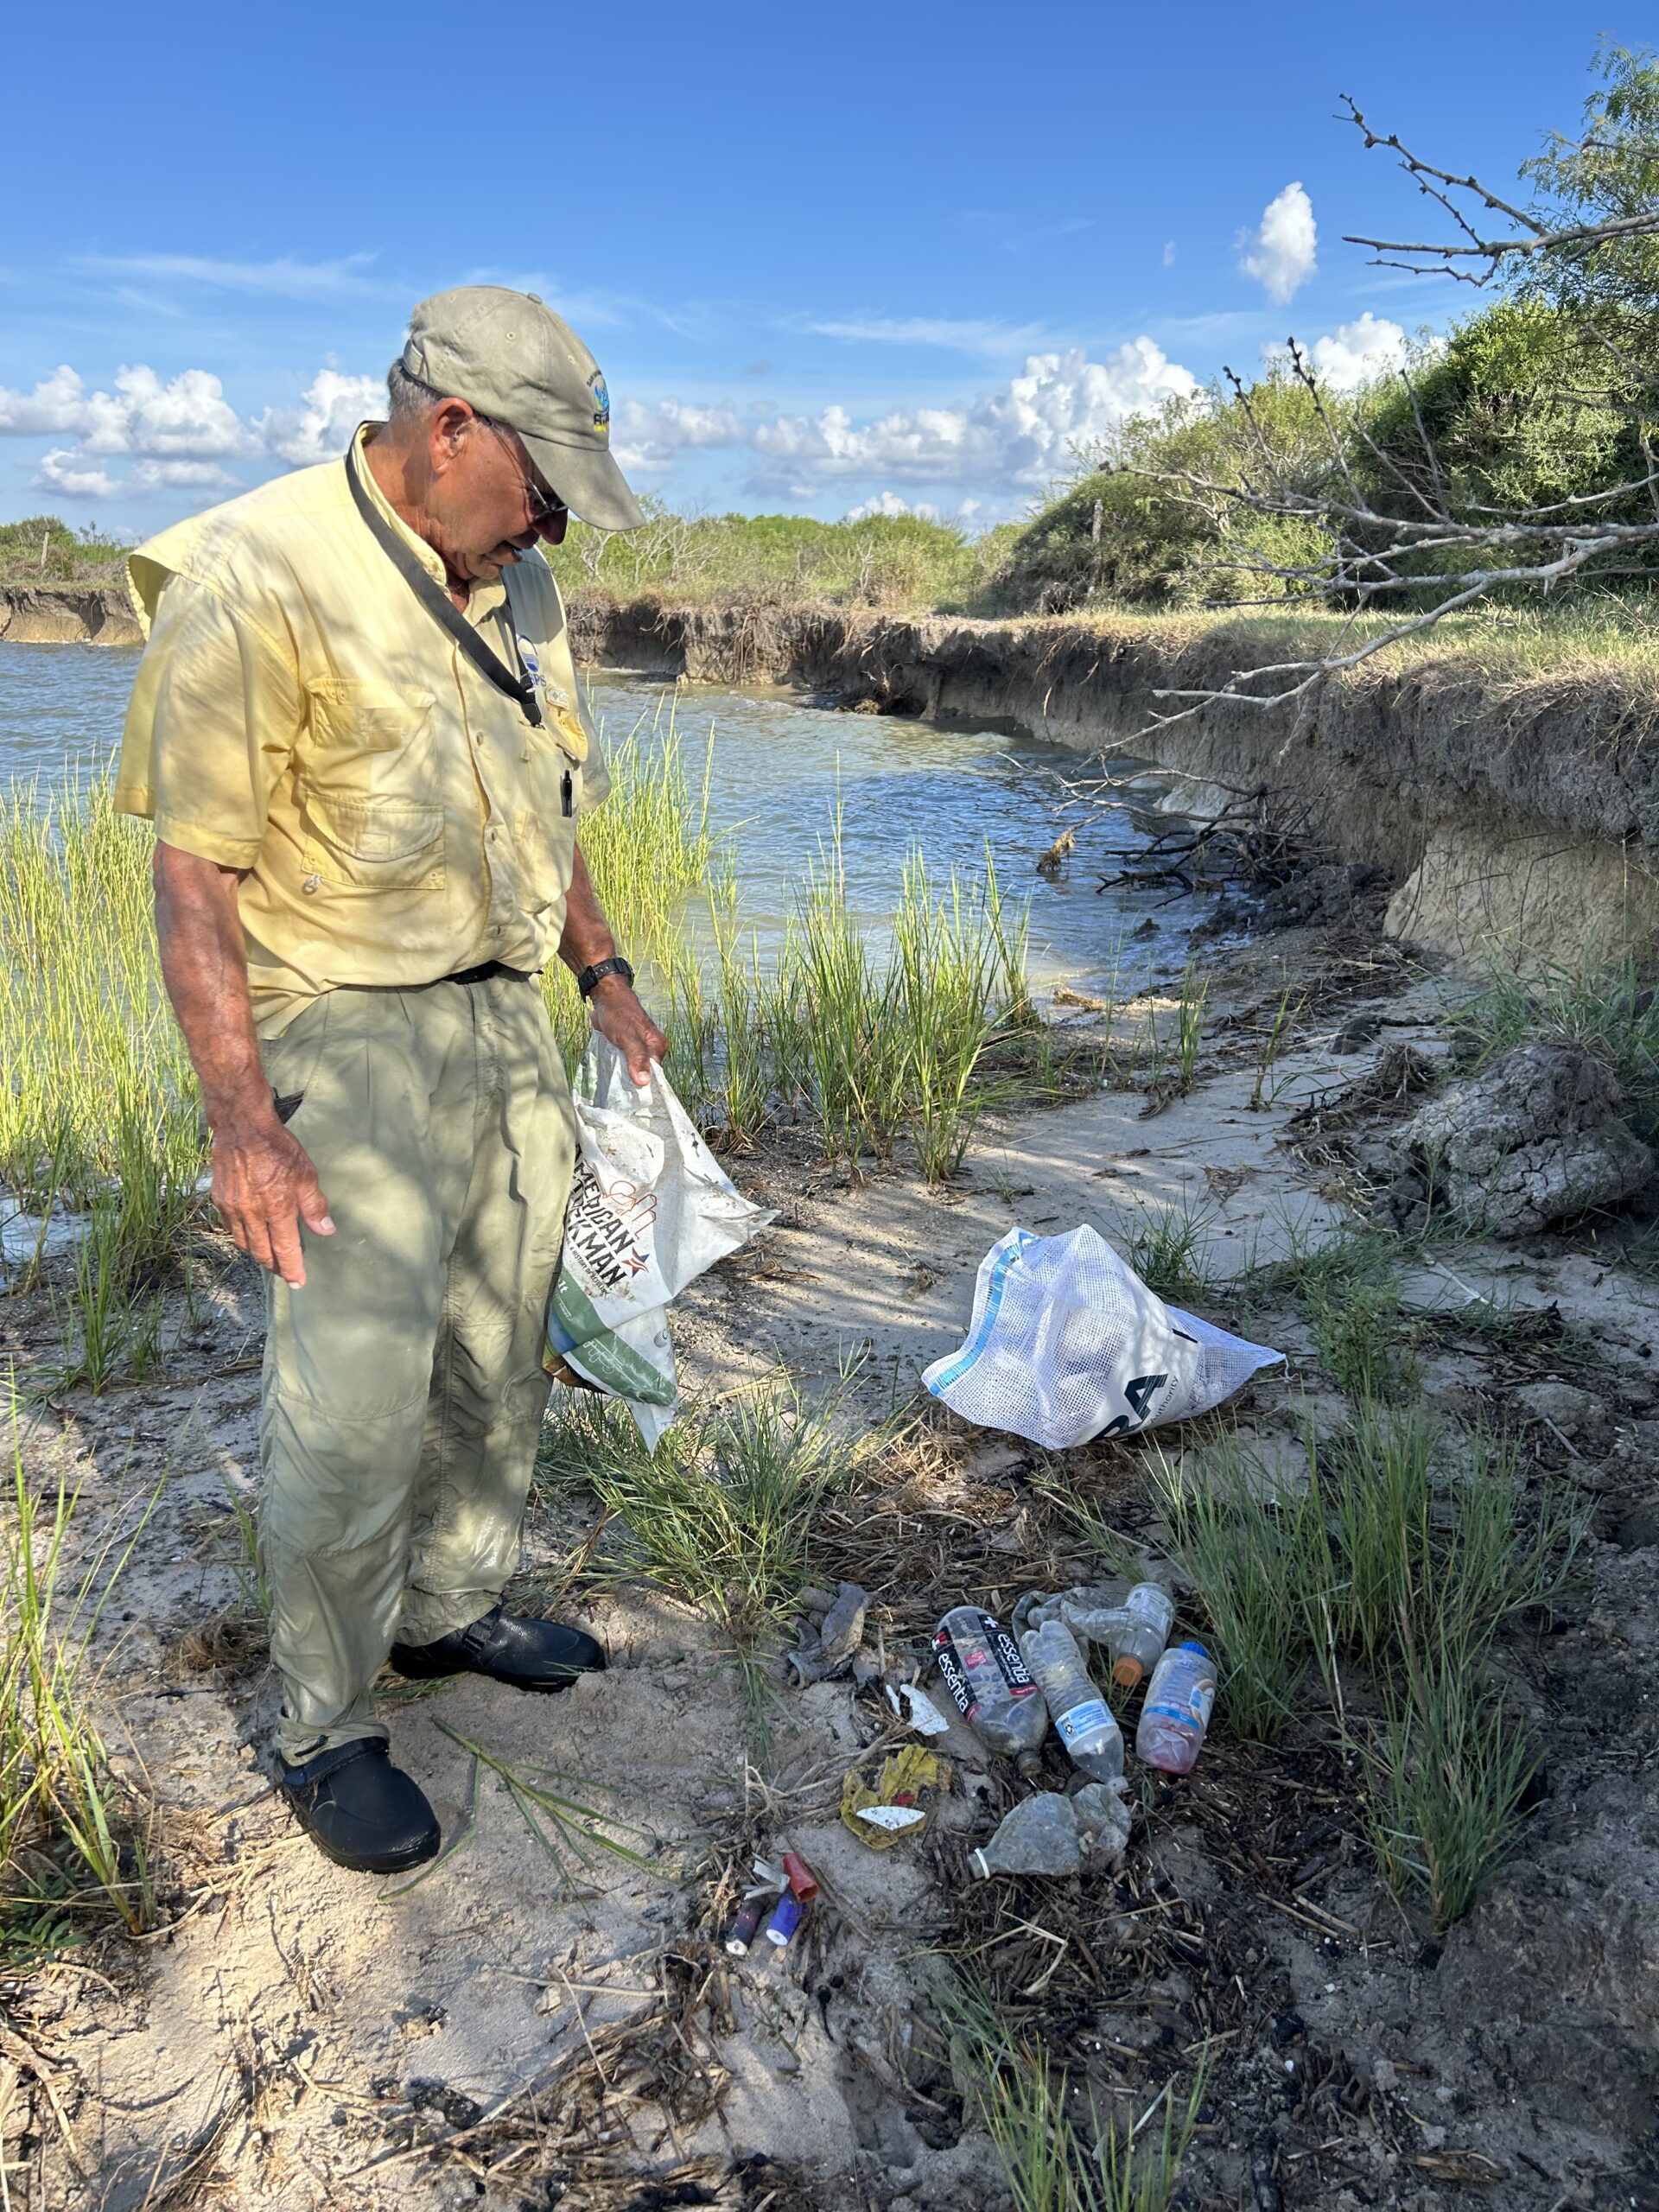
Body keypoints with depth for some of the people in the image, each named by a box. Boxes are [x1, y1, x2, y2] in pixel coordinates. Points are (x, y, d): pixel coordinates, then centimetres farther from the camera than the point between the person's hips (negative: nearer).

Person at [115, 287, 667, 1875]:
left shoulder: (511, 587, 9)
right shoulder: (252, 584, -16)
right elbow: (192, 873, -17)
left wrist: (605, 976, 19)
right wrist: (239, 1122, -21)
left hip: (504, 1018, 8)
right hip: (348, 1043, -8)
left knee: (497, 1368, 16)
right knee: (353, 1409, -4)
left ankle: (449, 1613, 37)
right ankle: (321, 1732, 18)